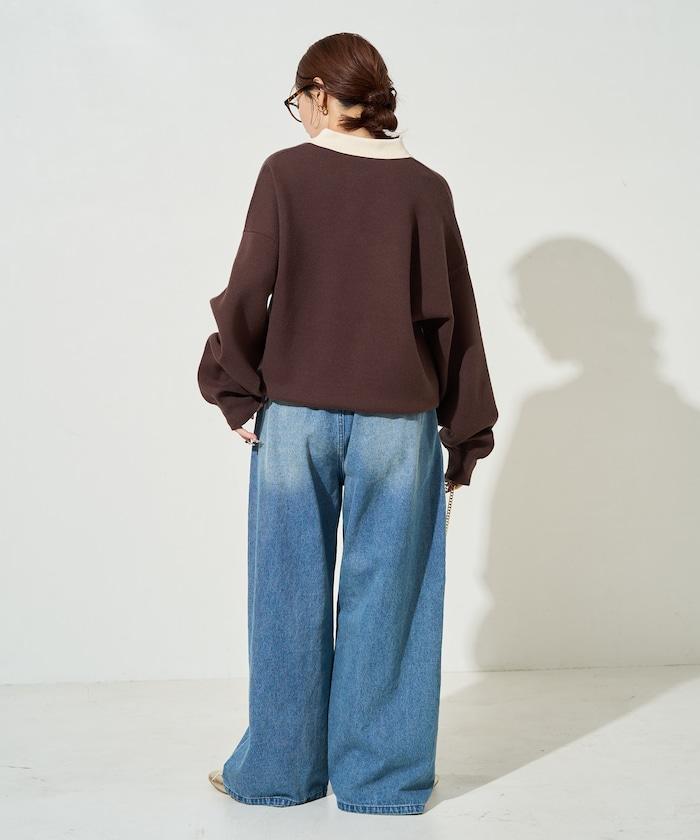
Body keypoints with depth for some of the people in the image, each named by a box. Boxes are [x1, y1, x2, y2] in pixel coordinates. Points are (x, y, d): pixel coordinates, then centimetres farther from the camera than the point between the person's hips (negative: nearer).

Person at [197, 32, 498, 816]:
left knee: (291, 596, 9)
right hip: (397, 420, 1)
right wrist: (464, 435, 9)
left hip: (295, 413, 0)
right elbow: (454, 317, 3)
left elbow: (248, 290, -5)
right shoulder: (426, 187, 2)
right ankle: (380, 774, 15)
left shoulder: (285, 172, -2)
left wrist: (235, 392, 7)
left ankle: (278, 767, 21)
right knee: (384, 597, 7)